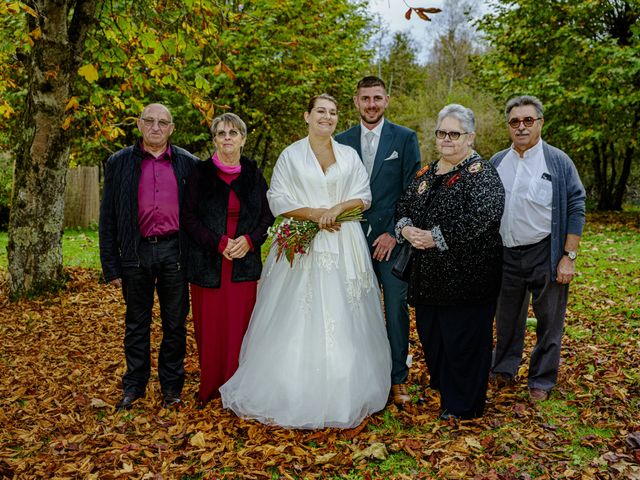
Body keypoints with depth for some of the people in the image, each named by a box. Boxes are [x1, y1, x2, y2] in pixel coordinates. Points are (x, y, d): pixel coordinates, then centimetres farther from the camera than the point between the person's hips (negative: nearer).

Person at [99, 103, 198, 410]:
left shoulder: (188, 164, 4)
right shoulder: (119, 163, 4)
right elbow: (108, 217, 3)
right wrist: (110, 265, -1)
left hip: (174, 251, 0)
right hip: (136, 253, 0)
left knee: (175, 323, 10)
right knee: (136, 323, 12)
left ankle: (172, 385, 24)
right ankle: (134, 385, 26)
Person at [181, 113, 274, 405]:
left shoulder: (253, 174, 7)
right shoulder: (200, 173, 2)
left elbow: (267, 215, 9)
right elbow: (188, 218, -2)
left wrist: (249, 240, -9)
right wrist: (220, 243, -12)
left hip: (245, 264, 1)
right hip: (207, 263, -1)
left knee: (240, 326, 3)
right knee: (209, 328, 3)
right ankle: (209, 389, 18)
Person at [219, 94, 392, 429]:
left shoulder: (349, 155, 12)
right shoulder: (291, 155, 5)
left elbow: (364, 196, 8)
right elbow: (277, 199, -1)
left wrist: (337, 208, -11)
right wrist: (314, 213, -13)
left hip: (343, 247, 2)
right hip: (303, 245, -2)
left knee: (344, 321, 4)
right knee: (298, 322, -1)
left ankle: (343, 395, 16)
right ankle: (295, 394, 10)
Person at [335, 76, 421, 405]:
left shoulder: (405, 138, 2)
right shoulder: (342, 141, 9)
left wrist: (394, 233, -9)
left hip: (393, 238, -2)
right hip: (355, 239, 2)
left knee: (396, 310, 2)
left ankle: (398, 379, 15)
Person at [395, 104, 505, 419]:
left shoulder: (481, 173, -9)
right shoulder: (427, 172, 13)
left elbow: (484, 217, -23)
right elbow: (404, 206, 13)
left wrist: (437, 236, -23)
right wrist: (406, 228, -9)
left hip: (466, 273, -7)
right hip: (429, 272, 7)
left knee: (463, 337, 3)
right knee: (430, 333, 16)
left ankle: (463, 405, 21)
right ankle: (440, 387, 39)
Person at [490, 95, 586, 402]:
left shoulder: (558, 162, -5)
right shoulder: (497, 163, 6)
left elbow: (576, 210, -6)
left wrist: (569, 257, -12)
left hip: (545, 255, -3)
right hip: (505, 254, 4)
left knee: (549, 320, 8)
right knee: (507, 319, 16)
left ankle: (542, 381, 24)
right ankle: (504, 370, 34)